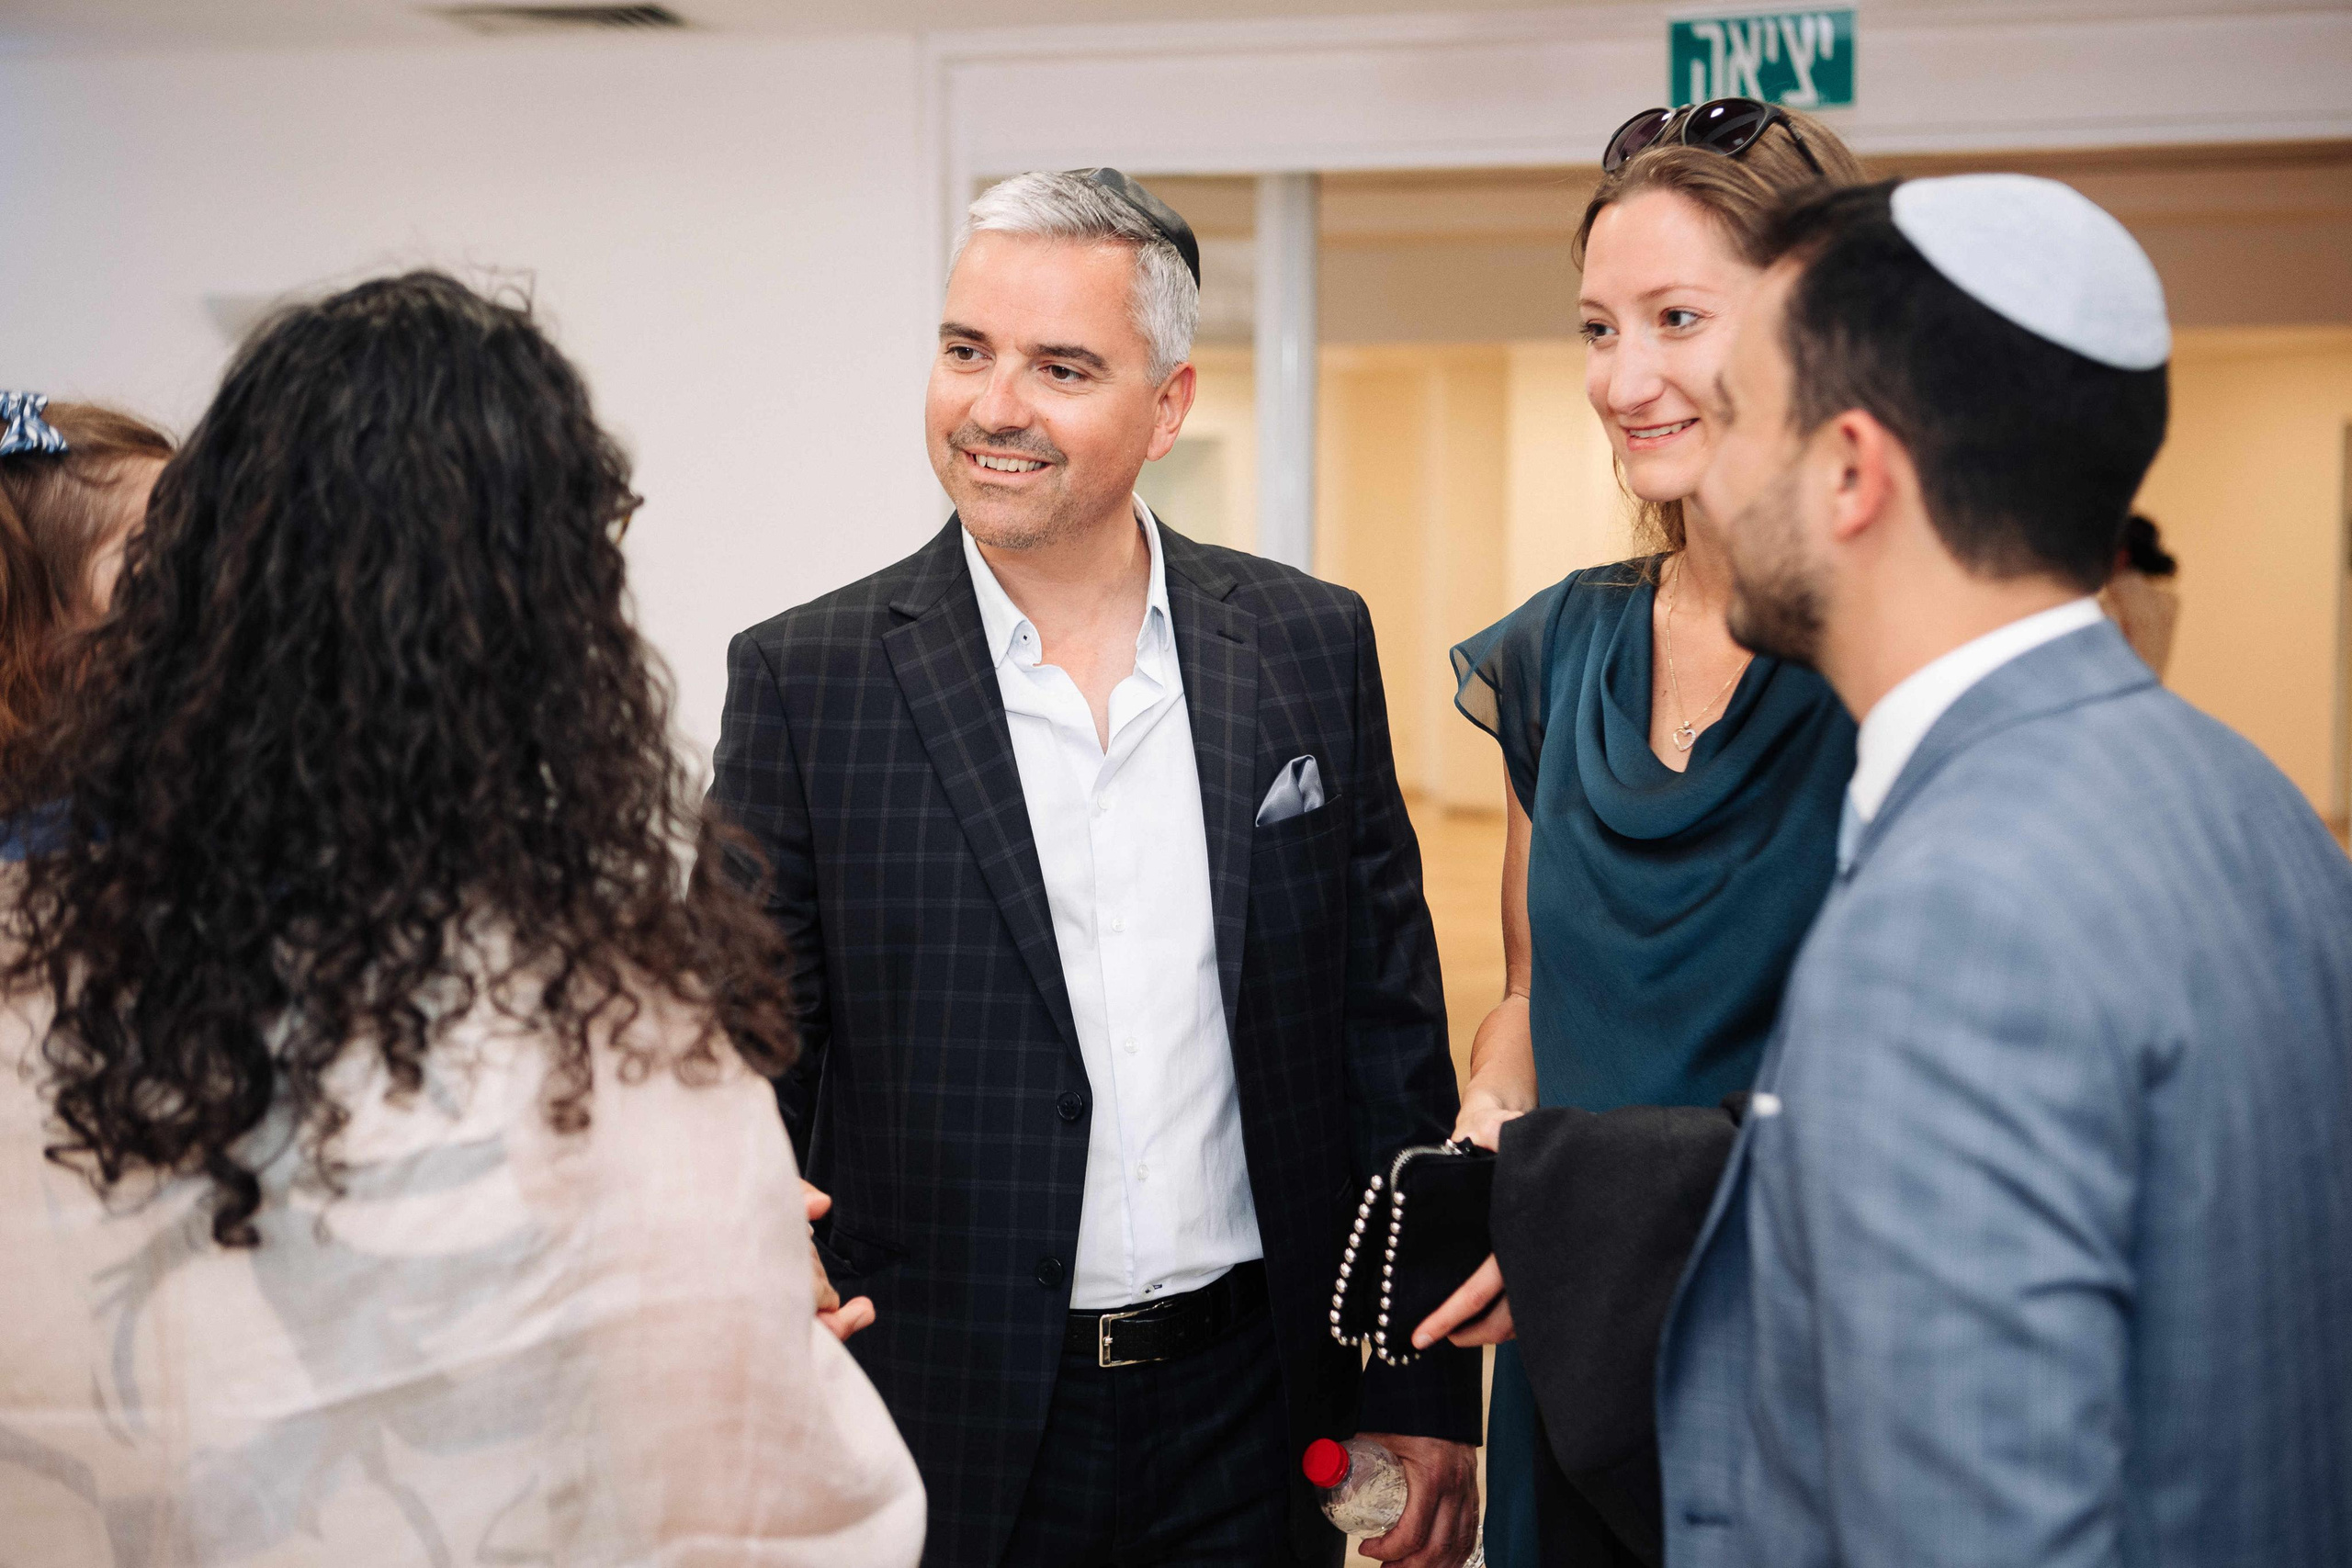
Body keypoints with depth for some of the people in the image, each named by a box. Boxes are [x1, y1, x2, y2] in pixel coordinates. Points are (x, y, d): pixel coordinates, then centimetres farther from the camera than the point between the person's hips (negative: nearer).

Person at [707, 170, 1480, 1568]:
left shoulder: (1311, 647, 1)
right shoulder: (804, 680, -5)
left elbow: (1391, 1033, 5)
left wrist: (1427, 1392, 4)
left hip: (1254, 1429, 2)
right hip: (945, 1436, -1)